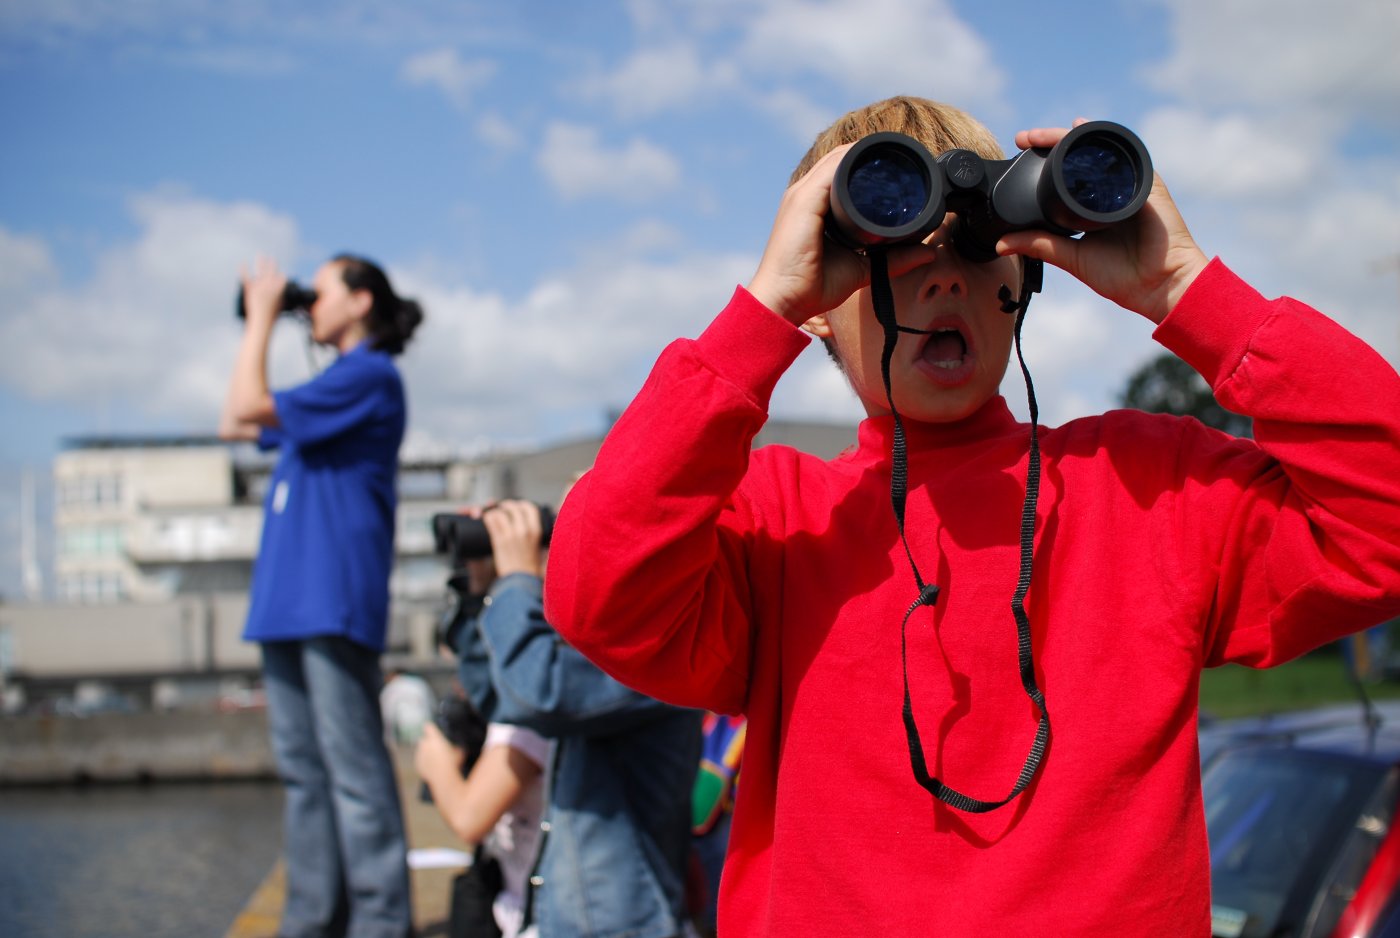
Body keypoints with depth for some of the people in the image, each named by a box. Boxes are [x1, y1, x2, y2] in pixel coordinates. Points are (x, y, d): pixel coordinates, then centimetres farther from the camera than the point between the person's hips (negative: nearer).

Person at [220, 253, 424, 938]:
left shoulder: (369, 375, -7)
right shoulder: (337, 384, 22)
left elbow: (248, 409, -14)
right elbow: (236, 425, 26)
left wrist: (261, 318, -3)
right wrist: (257, 325, 22)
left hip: (333, 596, -10)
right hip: (287, 599, 10)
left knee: (352, 768, -8)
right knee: (302, 766, 10)